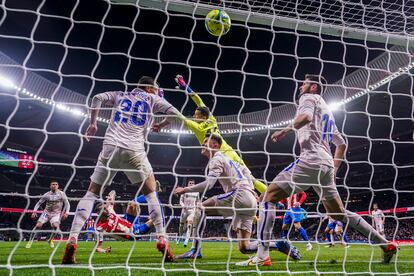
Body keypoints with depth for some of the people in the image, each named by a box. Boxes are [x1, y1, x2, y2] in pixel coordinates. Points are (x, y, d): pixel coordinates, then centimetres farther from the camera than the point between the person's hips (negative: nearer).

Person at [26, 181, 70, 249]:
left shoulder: (62, 194, -9)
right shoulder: (47, 195, -7)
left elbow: (67, 204, -5)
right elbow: (38, 203, 3)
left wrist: (66, 213, -17)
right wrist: (34, 211, -10)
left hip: (56, 214, -1)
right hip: (47, 212, 1)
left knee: (55, 226, -23)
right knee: (38, 225, -13)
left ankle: (50, 240, 3)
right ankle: (30, 241, 7)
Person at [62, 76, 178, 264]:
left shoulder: (119, 95, 23)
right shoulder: (151, 99, 16)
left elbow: (97, 98, 8)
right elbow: (174, 113, 7)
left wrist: (92, 124, 15)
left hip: (110, 148, 2)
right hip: (134, 151, -2)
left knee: (92, 193, 14)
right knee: (151, 192, 12)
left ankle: (72, 241, 3)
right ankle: (162, 240, 4)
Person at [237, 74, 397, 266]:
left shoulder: (309, 97, 6)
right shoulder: (327, 110, 30)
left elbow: (306, 116, -20)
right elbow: (342, 144, 31)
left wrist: (286, 130, -11)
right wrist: (334, 170, 29)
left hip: (310, 160, -9)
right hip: (327, 164, 9)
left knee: (269, 197, -8)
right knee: (339, 214, 21)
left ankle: (262, 255, -16)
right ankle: (386, 245, 22)